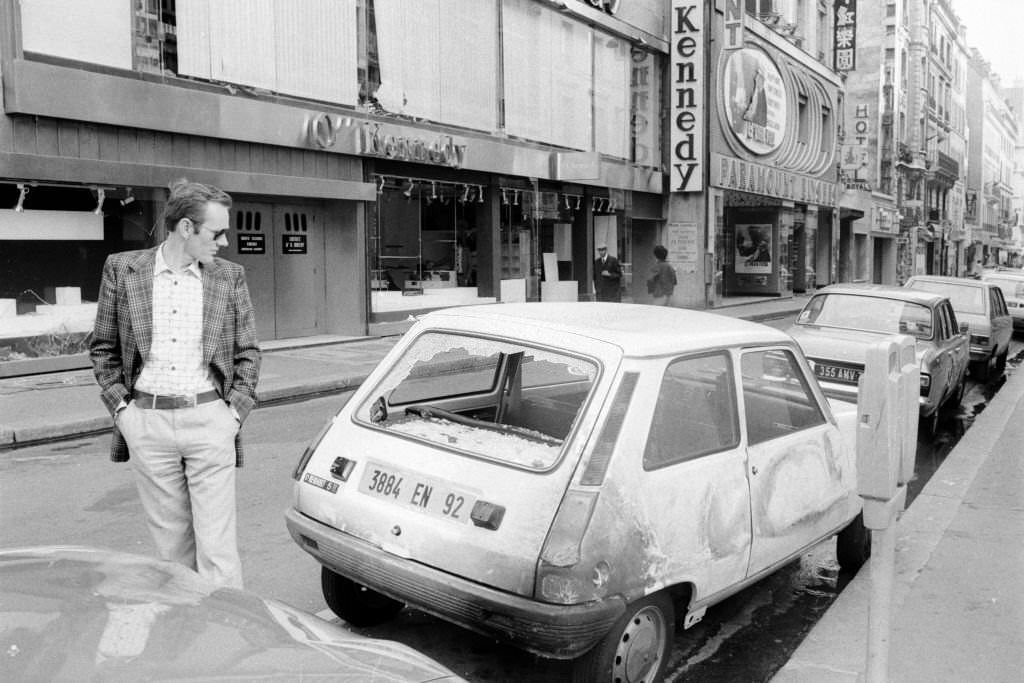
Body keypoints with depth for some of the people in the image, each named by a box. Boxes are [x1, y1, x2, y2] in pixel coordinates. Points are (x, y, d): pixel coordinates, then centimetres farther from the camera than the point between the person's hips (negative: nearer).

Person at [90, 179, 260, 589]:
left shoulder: (229, 276, 4)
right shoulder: (122, 269, 3)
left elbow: (247, 351, 9)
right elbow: (103, 347, 10)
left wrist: (236, 409, -1)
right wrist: (120, 405, 0)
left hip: (209, 419, -1)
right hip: (147, 421, 1)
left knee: (217, 545, -3)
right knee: (171, 543, 11)